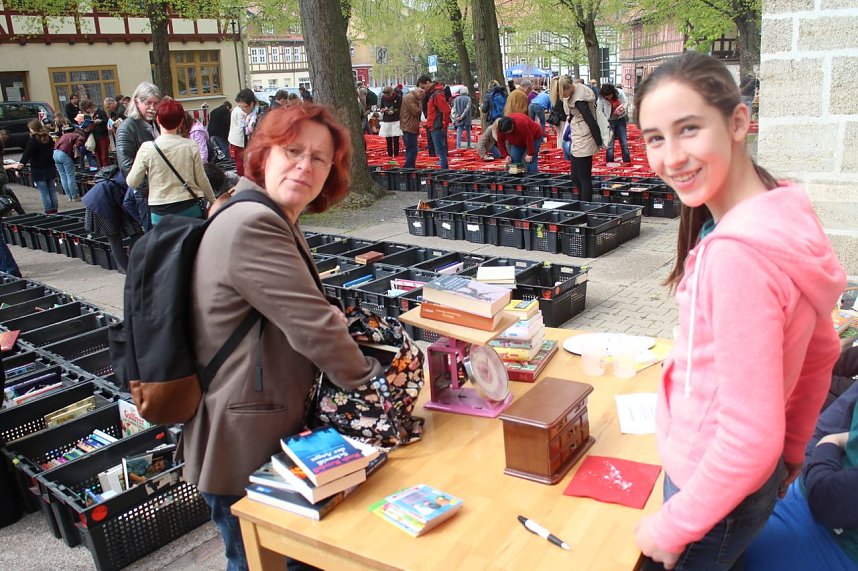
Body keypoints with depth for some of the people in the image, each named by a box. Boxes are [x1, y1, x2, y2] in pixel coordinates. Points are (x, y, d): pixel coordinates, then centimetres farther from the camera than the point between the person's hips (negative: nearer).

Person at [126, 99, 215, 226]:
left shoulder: (147, 148, -7)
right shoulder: (191, 146, -4)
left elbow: (132, 182, -1)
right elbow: (202, 180, 2)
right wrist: (214, 203, 17)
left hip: (161, 213, -1)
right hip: (190, 209, 1)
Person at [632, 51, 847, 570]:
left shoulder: (735, 252, -32)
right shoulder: (786, 214, -5)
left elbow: (751, 436, -29)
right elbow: (822, 353, 7)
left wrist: (672, 528, -16)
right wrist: (790, 456, 18)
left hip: (717, 493, -8)